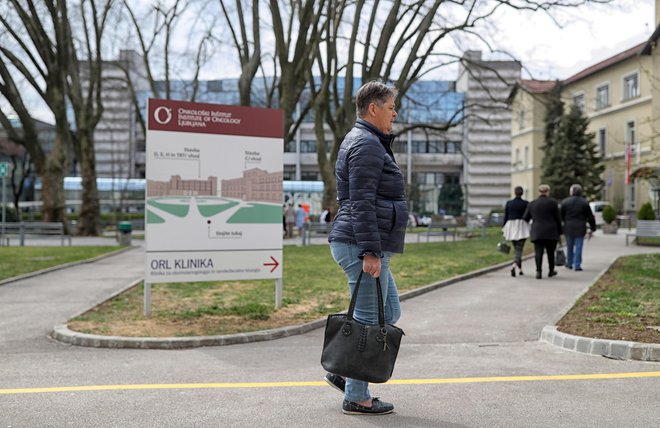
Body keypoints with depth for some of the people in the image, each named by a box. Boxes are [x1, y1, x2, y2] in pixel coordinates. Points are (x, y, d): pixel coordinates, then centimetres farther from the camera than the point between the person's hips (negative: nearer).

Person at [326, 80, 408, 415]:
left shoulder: (369, 142, 22)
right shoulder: (366, 144, -13)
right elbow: (361, 203, -21)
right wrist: (370, 252, -24)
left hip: (361, 246, 11)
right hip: (361, 246, -11)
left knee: (389, 312, 16)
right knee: (369, 319, -3)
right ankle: (356, 398, 6)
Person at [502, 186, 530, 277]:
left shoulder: (508, 203, 2)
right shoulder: (525, 203, -5)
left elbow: (505, 217, 3)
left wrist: (504, 229, 9)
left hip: (511, 227, 3)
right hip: (522, 228, -3)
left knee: (516, 249, 18)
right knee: (519, 249, -5)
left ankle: (520, 269, 22)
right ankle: (514, 265, -29)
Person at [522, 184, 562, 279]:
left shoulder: (532, 203, 4)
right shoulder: (553, 203, -1)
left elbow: (525, 218, 7)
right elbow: (558, 219, 1)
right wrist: (559, 232, 9)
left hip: (537, 232, 1)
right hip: (551, 232, -1)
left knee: (538, 252, -4)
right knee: (550, 252, 14)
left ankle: (538, 271, -17)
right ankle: (551, 271, 24)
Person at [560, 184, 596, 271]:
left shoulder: (565, 202, -2)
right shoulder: (584, 202, -1)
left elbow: (561, 216, 2)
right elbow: (590, 217, 2)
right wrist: (592, 228, 10)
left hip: (568, 228, 1)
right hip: (580, 228, -1)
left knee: (569, 247, 14)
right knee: (578, 247, 2)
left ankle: (569, 264, 23)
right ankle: (577, 265, -1)